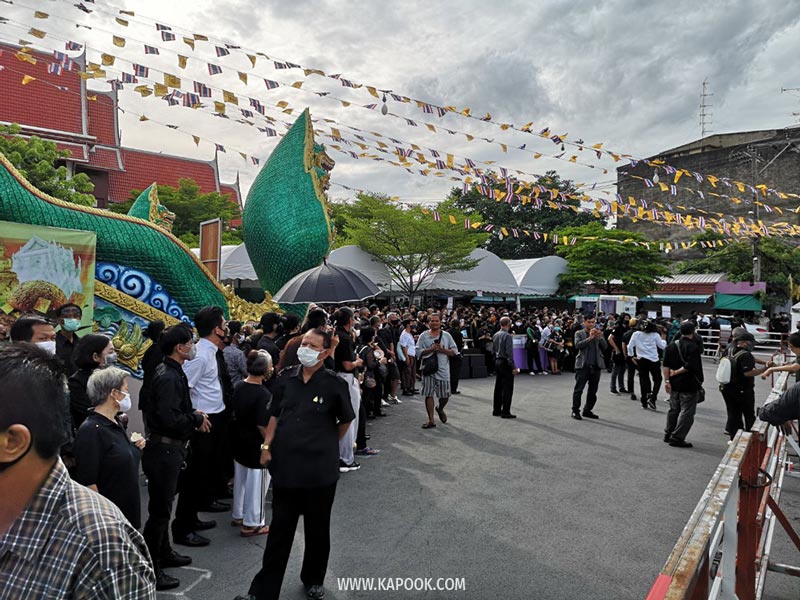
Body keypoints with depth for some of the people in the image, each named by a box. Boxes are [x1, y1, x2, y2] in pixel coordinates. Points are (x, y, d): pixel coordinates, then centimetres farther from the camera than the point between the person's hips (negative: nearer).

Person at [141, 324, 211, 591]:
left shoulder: (169, 372, 9)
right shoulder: (169, 377, -22)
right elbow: (169, 419, -29)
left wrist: (193, 414, 4)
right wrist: (197, 419, -16)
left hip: (168, 448, 10)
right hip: (163, 450, -10)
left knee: (162, 505, 22)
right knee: (160, 509, 1)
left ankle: (164, 552, 38)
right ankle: (151, 569, 13)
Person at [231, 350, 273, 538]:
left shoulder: (239, 387, -2)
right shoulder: (263, 395, -25)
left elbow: (235, 412, 9)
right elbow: (263, 425, -25)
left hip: (239, 442, 8)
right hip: (256, 446, -8)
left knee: (240, 480, 23)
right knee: (256, 483, 7)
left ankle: (239, 515, 39)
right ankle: (252, 524, 19)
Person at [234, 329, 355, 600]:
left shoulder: (335, 384, -10)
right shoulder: (286, 379, 0)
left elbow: (346, 420, 3)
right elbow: (275, 415, 10)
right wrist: (267, 446, 2)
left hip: (319, 469, -2)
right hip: (286, 465, 2)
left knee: (317, 529, 16)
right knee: (279, 529, 12)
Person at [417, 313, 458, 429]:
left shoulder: (446, 335, 7)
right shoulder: (423, 336, 3)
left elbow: (454, 351, 4)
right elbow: (418, 352, -5)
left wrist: (442, 349, -12)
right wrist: (431, 349, -16)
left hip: (443, 370, 1)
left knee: (445, 395, 5)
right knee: (429, 394, 0)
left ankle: (440, 409, 38)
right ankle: (431, 420, 10)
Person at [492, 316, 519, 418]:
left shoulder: (495, 335, 9)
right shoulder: (507, 336, -16)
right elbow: (509, 352, -19)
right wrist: (513, 367, -17)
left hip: (497, 362, 8)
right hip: (505, 363, -8)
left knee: (498, 387, 14)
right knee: (507, 388, -2)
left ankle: (496, 410, 21)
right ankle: (505, 412, 0)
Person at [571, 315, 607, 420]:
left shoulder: (598, 333, 13)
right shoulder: (579, 333, 4)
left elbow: (604, 346, 2)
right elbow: (577, 345, -13)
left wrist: (599, 337, -14)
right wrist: (589, 338, -19)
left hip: (596, 365, 4)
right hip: (583, 365, -4)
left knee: (593, 390, 9)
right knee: (578, 389, -3)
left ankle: (587, 410, 20)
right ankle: (575, 411, 4)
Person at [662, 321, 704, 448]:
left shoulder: (672, 346, 5)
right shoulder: (693, 347, -15)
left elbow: (666, 365, 1)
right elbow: (690, 366, -25)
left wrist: (667, 380, 2)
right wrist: (676, 372, -12)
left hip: (674, 384, 7)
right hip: (689, 385, -7)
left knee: (674, 409, 19)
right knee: (687, 412, 2)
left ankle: (668, 435, 26)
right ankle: (677, 437, 1)